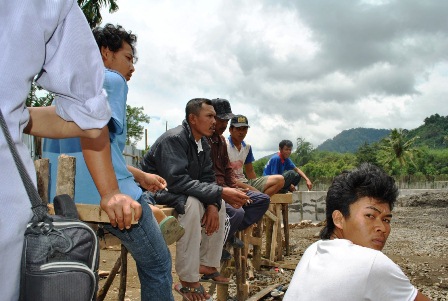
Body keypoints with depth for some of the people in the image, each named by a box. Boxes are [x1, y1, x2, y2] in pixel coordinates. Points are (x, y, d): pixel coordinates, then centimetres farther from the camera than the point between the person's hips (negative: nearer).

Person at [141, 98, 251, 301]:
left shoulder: (203, 143, 4)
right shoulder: (174, 139, -23)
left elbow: (208, 178, 3)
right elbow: (176, 180, -34)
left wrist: (213, 204, -18)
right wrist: (221, 192, -36)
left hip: (178, 193, 9)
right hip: (154, 192, -9)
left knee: (219, 204, 4)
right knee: (192, 203, -33)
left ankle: (208, 265, 10)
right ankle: (188, 281, -27)